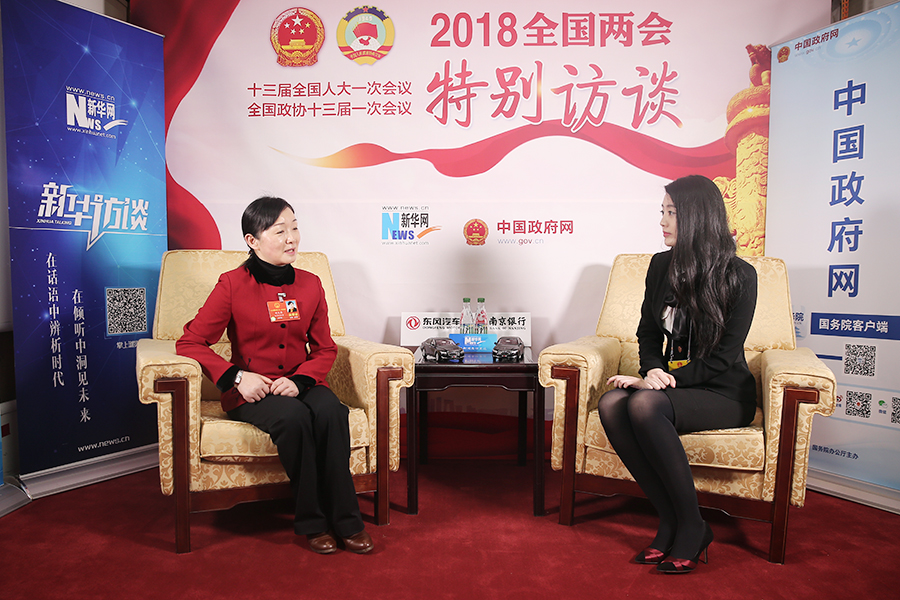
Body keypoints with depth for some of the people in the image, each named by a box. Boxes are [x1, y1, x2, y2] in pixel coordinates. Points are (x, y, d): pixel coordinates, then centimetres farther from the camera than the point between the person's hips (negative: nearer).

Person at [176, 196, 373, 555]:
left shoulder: (310, 285, 5)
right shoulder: (232, 285, -5)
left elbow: (325, 349, 9)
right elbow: (189, 343, -4)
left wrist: (300, 380, -11)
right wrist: (236, 377, -17)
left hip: (300, 384, 3)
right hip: (251, 391, -3)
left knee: (331, 411, -30)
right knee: (293, 417, -34)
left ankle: (345, 519, -19)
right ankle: (312, 522, -16)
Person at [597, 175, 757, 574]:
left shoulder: (739, 276, -10)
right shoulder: (661, 265, 6)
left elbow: (723, 357, -12)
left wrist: (666, 379, -20)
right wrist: (654, 370, -9)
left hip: (725, 393, -5)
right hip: (672, 383, 5)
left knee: (645, 404, -34)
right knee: (611, 403, -26)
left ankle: (691, 528, -17)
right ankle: (670, 521, -16)